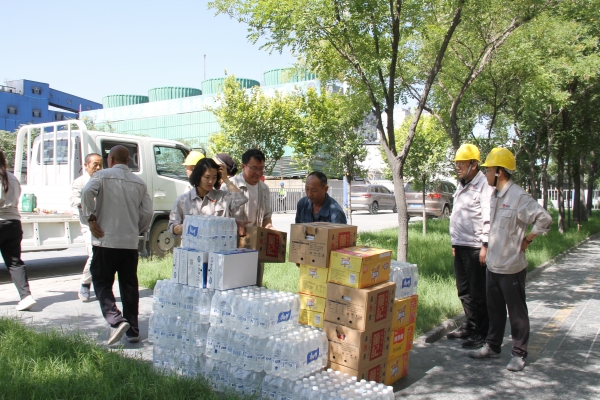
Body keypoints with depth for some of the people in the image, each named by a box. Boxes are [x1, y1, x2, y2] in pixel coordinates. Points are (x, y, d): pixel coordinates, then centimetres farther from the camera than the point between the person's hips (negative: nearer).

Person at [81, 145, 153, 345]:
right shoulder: (139, 182, 10)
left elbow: (87, 192, -20)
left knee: (102, 283, 7)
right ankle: (133, 331, 13)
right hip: (130, 242, 4)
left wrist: (91, 219, -12)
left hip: (105, 241, -3)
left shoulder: (103, 175, -1)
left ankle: (117, 320, -13)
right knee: (129, 286, 11)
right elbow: (147, 212, 4)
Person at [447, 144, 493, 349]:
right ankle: (468, 326, 30)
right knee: (464, 290, 17)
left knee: (478, 293, 0)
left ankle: (480, 333, 10)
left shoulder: (484, 185, -12)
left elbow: (488, 218, -18)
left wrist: (485, 245, -21)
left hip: (475, 247, -9)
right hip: (461, 246, 9)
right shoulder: (462, 185, 17)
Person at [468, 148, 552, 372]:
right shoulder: (495, 196, 8)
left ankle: (519, 354, 18)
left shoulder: (518, 197, -18)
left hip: (511, 267, -8)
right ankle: (492, 347, 31)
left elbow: (545, 219, -20)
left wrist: (527, 240, -12)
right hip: (493, 264, 8)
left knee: (517, 312, 6)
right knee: (494, 310, 18)